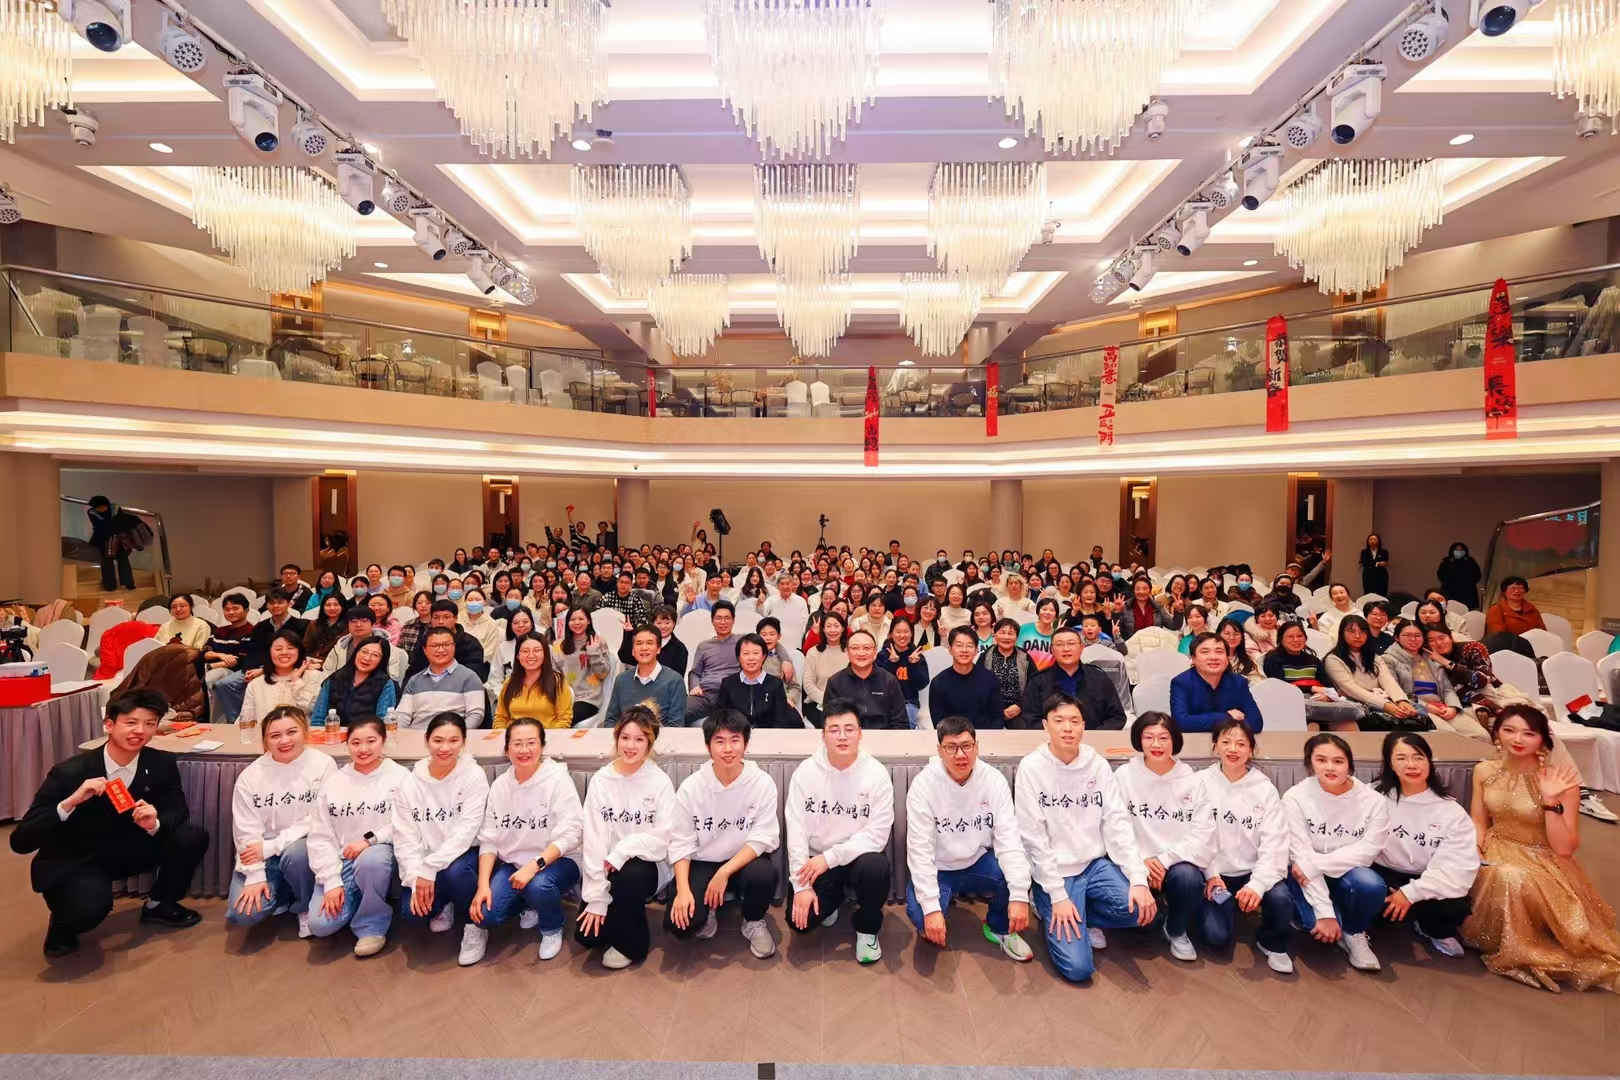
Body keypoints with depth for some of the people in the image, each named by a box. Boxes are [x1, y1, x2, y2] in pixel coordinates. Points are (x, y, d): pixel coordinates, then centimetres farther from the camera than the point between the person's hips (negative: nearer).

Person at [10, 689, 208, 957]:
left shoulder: (162, 763, -14)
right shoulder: (69, 772, -23)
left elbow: (178, 811, -4)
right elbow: (20, 841, -23)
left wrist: (155, 823, -28)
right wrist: (70, 802, -40)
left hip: (128, 850, 4)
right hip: (73, 861, -4)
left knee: (193, 838, -19)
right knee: (89, 906, -35)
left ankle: (158, 905, 10)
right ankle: (62, 924, 6)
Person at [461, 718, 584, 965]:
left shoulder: (557, 779, -14)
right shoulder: (500, 785, 1)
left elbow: (570, 833, -21)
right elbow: (489, 839, -1)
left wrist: (534, 866, -30)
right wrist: (483, 885, -13)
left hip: (556, 861, -3)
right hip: (512, 864, 3)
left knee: (538, 886, -34)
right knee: (486, 913, -21)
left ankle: (552, 929, 0)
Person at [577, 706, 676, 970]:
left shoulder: (660, 783, -11)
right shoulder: (600, 780, -6)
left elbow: (662, 839, -14)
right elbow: (593, 839, -9)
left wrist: (621, 853, -25)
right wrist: (596, 898, -13)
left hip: (646, 865, -2)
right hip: (607, 868, 2)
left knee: (629, 876, -33)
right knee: (588, 936, -11)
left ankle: (631, 942, -5)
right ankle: (617, 915, 23)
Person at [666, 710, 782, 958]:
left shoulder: (762, 783, -14)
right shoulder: (691, 786, -10)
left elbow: (762, 838, -15)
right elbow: (680, 842, -8)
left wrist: (724, 873, -24)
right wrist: (683, 890, -20)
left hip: (744, 861, 0)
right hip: (702, 863, 0)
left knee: (764, 874, -33)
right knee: (679, 922, -23)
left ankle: (753, 922, 2)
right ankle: (708, 911, 15)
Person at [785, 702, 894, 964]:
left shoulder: (876, 773, -14)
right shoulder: (805, 771, -10)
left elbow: (877, 834, -17)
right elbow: (796, 831, -10)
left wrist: (830, 857, -23)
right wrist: (801, 886, -16)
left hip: (858, 857, -1)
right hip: (816, 861, 1)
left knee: (876, 869, -34)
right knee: (800, 919, -19)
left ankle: (867, 929, -1)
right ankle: (833, 901, 19)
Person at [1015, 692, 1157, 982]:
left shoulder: (1098, 765, -1)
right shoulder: (1031, 768, -13)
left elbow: (1118, 823, -4)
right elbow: (1033, 837, -13)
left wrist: (1139, 879, -16)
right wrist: (1057, 895, -16)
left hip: (1096, 864, 4)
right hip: (1054, 872, -4)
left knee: (1142, 909, -22)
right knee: (1078, 968, -15)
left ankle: (1080, 916, 7)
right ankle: (1051, 908, 15)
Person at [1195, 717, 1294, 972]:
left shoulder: (1265, 788, -5)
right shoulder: (1202, 782, -7)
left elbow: (1274, 842, -12)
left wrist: (1258, 884, -24)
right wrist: (1211, 875, -15)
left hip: (1253, 871, 1)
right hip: (1216, 872, -1)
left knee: (1281, 899, -29)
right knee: (1217, 936, -16)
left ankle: (1272, 943, 5)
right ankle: (1212, 908, 21)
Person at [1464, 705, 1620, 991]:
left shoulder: (1560, 782, -14)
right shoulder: (1484, 771, -2)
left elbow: (1564, 849, -15)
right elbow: (1478, 824, 5)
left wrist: (1551, 800, -25)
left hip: (1543, 864, -3)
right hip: (1496, 857, 4)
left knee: (1517, 880, -36)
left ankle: (1521, 952, -10)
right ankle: (1500, 941, -3)